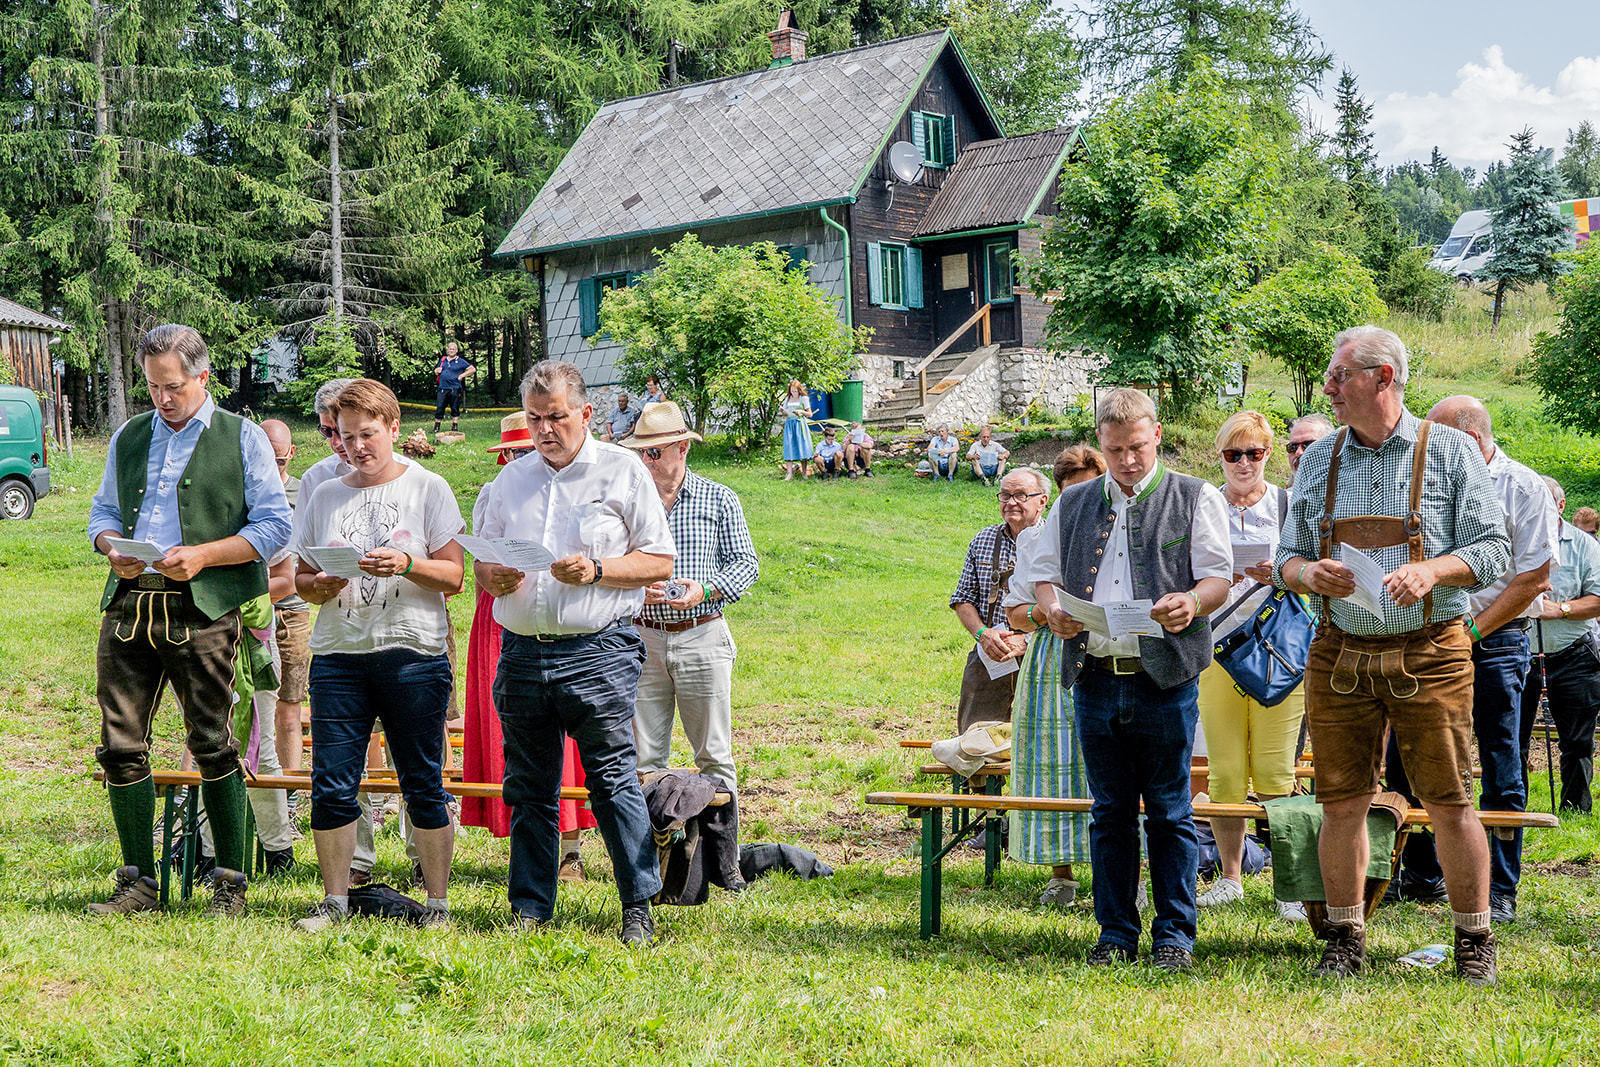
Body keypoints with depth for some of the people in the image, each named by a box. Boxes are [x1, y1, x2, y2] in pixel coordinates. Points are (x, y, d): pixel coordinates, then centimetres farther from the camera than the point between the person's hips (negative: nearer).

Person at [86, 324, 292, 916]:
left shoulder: (242, 438, 5)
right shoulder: (128, 437, 18)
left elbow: (274, 525, 0)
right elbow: (102, 511, 25)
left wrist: (203, 555, -12)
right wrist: (111, 547, 2)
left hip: (202, 609, -4)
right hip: (128, 603, 4)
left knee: (213, 746, -2)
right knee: (119, 745, 1)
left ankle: (230, 882, 9)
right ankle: (137, 884, 12)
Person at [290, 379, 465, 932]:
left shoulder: (427, 488, 5)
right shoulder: (325, 496, 15)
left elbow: (453, 577, 0)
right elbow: (302, 581, 15)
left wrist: (407, 565, -17)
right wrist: (322, 585, -7)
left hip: (413, 653, -3)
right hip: (338, 654, 3)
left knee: (423, 786, 0)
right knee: (332, 786, 0)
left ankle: (438, 902, 8)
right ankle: (335, 900, 13)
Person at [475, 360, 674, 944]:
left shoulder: (622, 470, 3)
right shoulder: (511, 479, 17)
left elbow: (660, 561, 0)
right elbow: (480, 563, 20)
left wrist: (597, 571, -14)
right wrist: (495, 577, -3)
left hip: (597, 652, -5)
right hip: (522, 651, 5)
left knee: (613, 780, -5)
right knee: (528, 788, 9)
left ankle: (639, 906, 4)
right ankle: (530, 907, 18)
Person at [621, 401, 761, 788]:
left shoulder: (719, 498, 4)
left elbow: (747, 563, 3)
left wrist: (706, 589, -14)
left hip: (702, 638, -2)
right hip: (643, 637, 2)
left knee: (714, 755, 2)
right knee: (644, 757, 5)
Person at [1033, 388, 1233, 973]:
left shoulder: (1196, 499, 6)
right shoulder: (1073, 504, 17)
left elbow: (1219, 577, 0)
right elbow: (1044, 575, 17)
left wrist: (1191, 603, -22)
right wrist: (1051, 610, -5)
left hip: (1164, 681, -3)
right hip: (1095, 679, 3)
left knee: (1170, 813, 2)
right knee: (1109, 813, 9)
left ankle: (1174, 934, 11)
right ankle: (1116, 934, 17)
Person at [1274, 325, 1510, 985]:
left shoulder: (1450, 450, 2)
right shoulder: (1317, 461, 12)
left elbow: (1493, 550, -1)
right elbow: (1285, 559, 14)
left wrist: (1431, 569, -19)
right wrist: (1308, 572, -9)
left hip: (1431, 653, -3)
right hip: (1340, 655, 3)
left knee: (1449, 804, 0)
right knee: (1341, 802, 4)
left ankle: (1474, 939, 15)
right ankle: (1345, 939, 17)